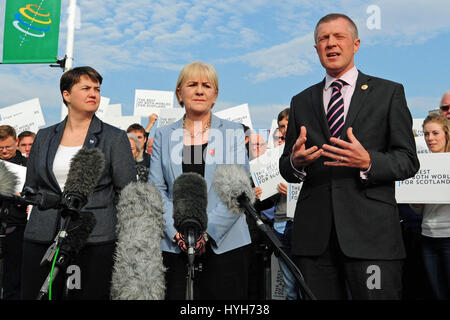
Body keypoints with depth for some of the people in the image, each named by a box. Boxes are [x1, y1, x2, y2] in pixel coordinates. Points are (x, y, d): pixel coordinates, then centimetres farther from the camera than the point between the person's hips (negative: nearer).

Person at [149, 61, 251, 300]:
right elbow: (156, 190, 5)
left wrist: (207, 231, -11)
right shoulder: (163, 135, 10)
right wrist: (178, 231, -9)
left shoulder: (233, 132, 5)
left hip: (225, 243, -1)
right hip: (174, 246, 1)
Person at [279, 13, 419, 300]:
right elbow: (286, 167, 14)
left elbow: (408, 160, 2)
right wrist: (295, 162, -9)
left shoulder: (389, 93, 7)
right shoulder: (301, 102, 15)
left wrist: (368, 162, -17)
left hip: (371, 231, -2)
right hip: (313, 233, 3)